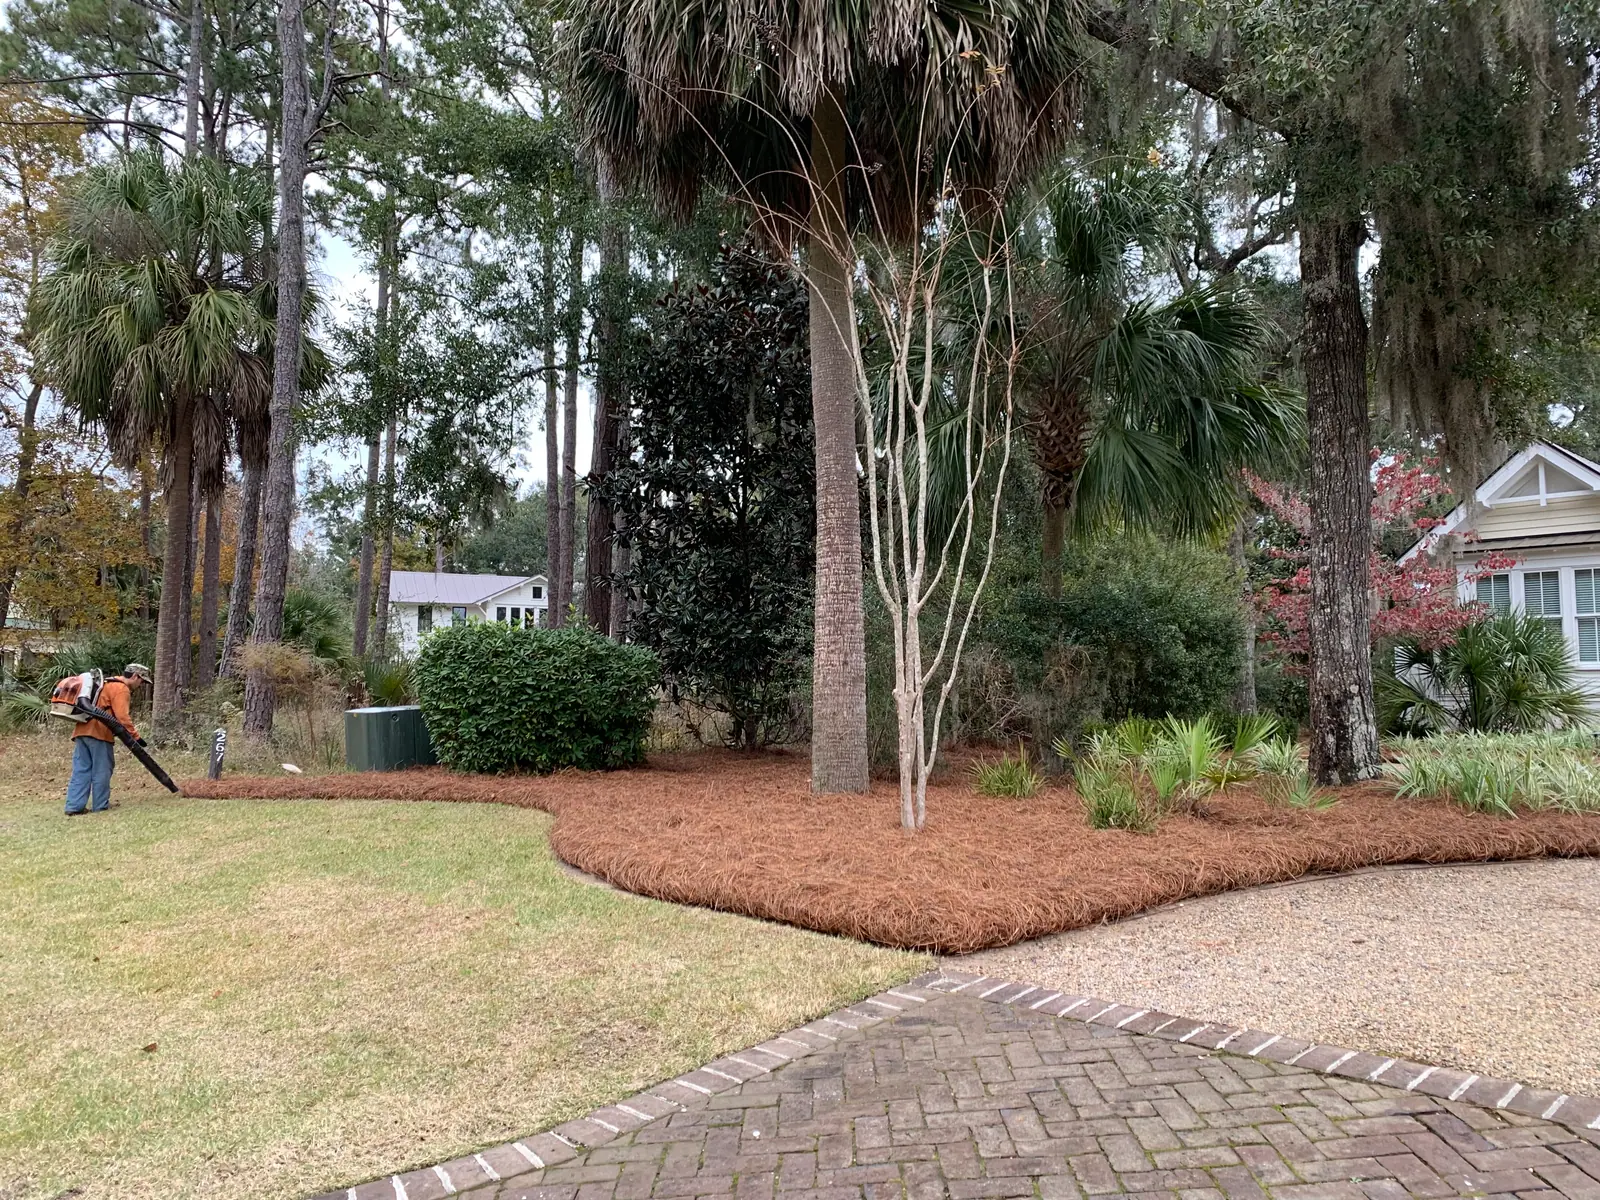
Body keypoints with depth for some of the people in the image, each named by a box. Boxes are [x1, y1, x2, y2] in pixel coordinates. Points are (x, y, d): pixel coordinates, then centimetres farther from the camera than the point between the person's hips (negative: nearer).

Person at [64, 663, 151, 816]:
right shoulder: (121, 689, -7)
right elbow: (122, 717, -17)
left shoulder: (108, 684, 25)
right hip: (98, 733, -9)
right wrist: (136, 736, -15)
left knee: (81, 770, 7)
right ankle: (101, 806, 5)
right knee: (101, 771, 0)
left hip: (82, 730, 9)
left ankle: (74, 806, 3)